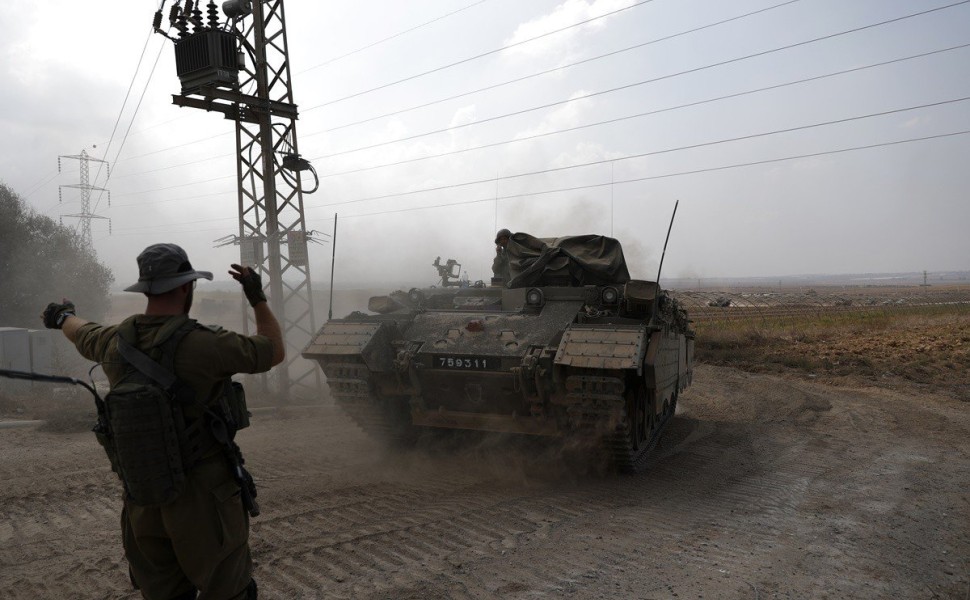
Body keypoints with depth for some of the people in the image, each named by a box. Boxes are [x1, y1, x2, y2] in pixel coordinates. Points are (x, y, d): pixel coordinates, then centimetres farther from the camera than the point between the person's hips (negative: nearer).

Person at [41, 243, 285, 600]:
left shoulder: (116, 342, -2)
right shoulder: (206, 345, -21)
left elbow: (83, 334, 24)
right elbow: (275, 352, -6)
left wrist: (62, 316, 48)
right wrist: (258, 297, 5)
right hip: (203, 500, -6)